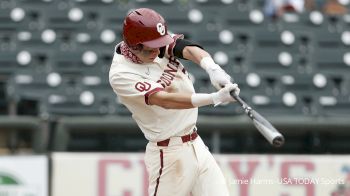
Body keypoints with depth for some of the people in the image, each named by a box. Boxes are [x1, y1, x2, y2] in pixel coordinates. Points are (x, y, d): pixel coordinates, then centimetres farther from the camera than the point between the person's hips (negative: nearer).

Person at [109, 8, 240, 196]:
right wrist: (215, 98, -40)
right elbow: (165, 100, -30)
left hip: (196, 144, 7)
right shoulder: (121, 74, -19)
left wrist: (212, 69, -40)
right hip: (169, 154, -7)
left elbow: (189, 49, -17)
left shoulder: (159, 43, 0)